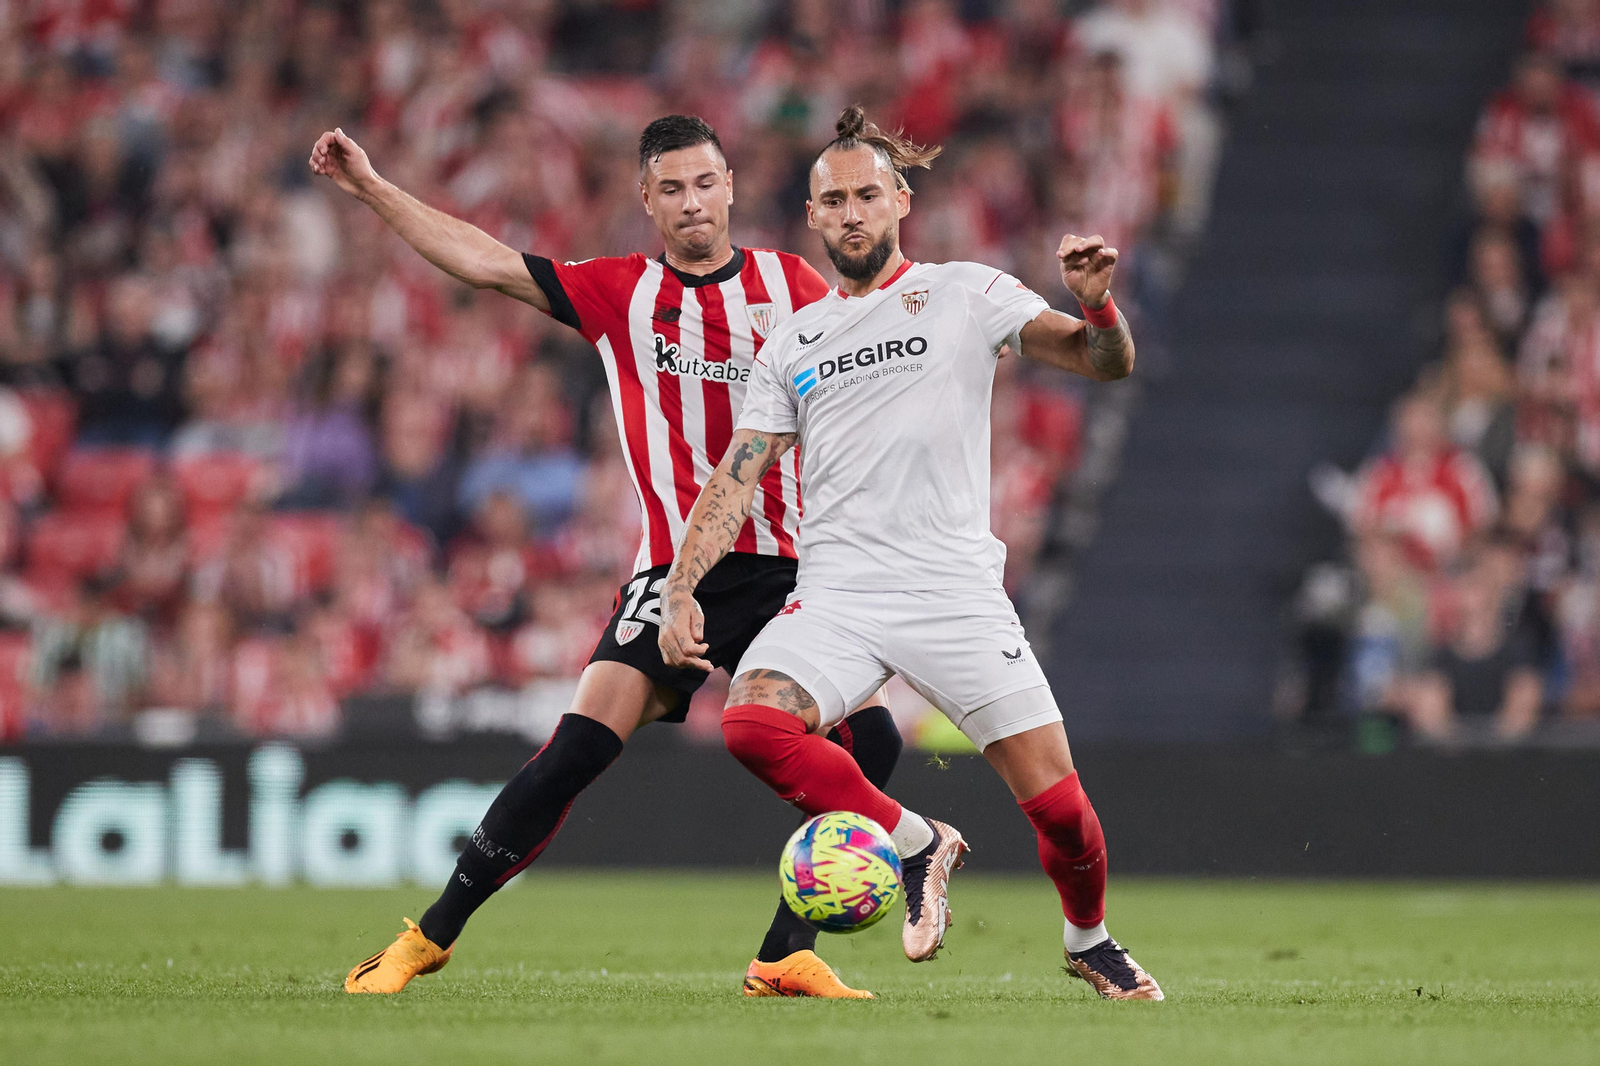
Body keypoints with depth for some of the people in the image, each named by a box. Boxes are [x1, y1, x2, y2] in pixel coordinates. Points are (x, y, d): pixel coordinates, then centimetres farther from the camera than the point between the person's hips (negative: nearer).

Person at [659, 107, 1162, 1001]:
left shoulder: (966, 294, 7)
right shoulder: (793, 342, 17)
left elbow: (1108, 363, 0)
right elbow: (736, 479, 15)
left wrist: (1095, 303, -21)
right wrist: (681, 592, 2)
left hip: (957, 592, -2)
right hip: (835, 594, 2)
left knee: (1059, 806, -7)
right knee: (752, 724, -27)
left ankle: (1089, 940, 24)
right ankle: (916, 843, -5)